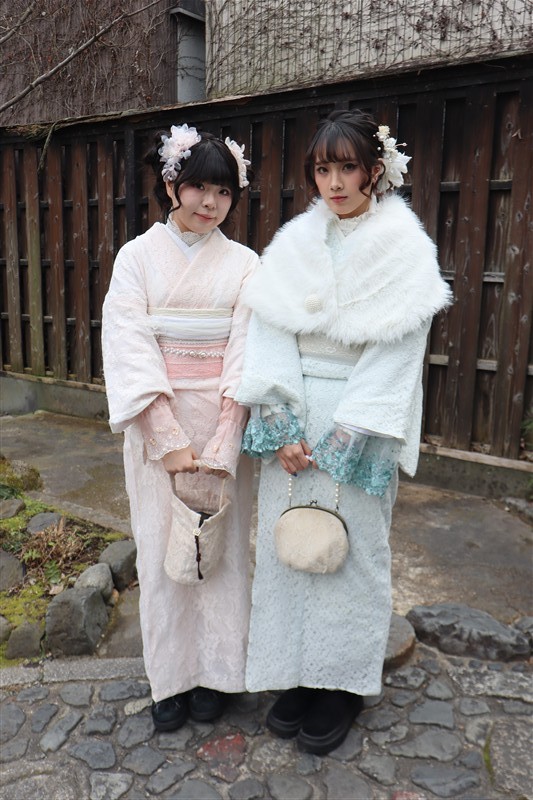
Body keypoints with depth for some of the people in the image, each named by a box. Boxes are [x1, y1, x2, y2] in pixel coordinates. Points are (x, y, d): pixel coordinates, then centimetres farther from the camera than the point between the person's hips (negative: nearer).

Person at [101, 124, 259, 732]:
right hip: (156, 423, 0)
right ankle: (171, 675, 25)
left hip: (222, 423, 1)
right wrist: (169, 440, -15)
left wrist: (220, 448, -13)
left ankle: (215, 670, 27)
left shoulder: (243, 264, 3)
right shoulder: (137, 256, 1)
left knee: (221, 542, 7)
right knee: (162, 543, 6)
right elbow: (130, 350, -7)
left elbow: (247, 355, -4)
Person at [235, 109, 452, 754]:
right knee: (286, 541, 8)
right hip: (294, 418, 4)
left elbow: (395, 355, -10)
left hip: (362, 424, -3)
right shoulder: (294, 241, 5)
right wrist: (281, 425, -11)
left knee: (352, 547, 6)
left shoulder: (405, 247, -5)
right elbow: (268, 333, -1)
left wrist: (342, 441, -14)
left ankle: (343, 681, 28)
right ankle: (296, 675, 29)